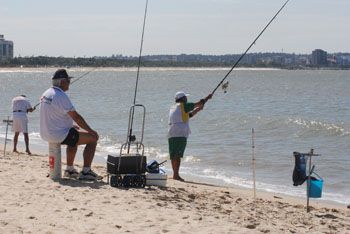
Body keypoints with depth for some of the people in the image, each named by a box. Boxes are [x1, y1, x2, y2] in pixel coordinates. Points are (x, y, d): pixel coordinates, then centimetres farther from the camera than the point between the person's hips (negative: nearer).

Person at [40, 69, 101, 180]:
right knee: (93, 138, -2)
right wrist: (90, 130, -7)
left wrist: (70, 126, 25)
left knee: (74, 136, 36)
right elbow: (76, 117, -18)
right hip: (59, 135, -10)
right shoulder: (61, 96, -20)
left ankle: (70, 169, 38)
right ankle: (86, 172, -2)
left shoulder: (45, 94, 9)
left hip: (46, 134, 10)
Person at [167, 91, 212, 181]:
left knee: (173, 155, 8)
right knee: (177, 155, -11)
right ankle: (176, 175, -14)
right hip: (180, 134, -8)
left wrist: (198, 109, 36)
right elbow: (198, 103, 6)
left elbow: (189, 115, 33)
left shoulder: (173, 107, 24)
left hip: (171, 134, 8)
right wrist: (207, 98, 21)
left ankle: (175, 174, 12)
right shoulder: (183, 105, -1)